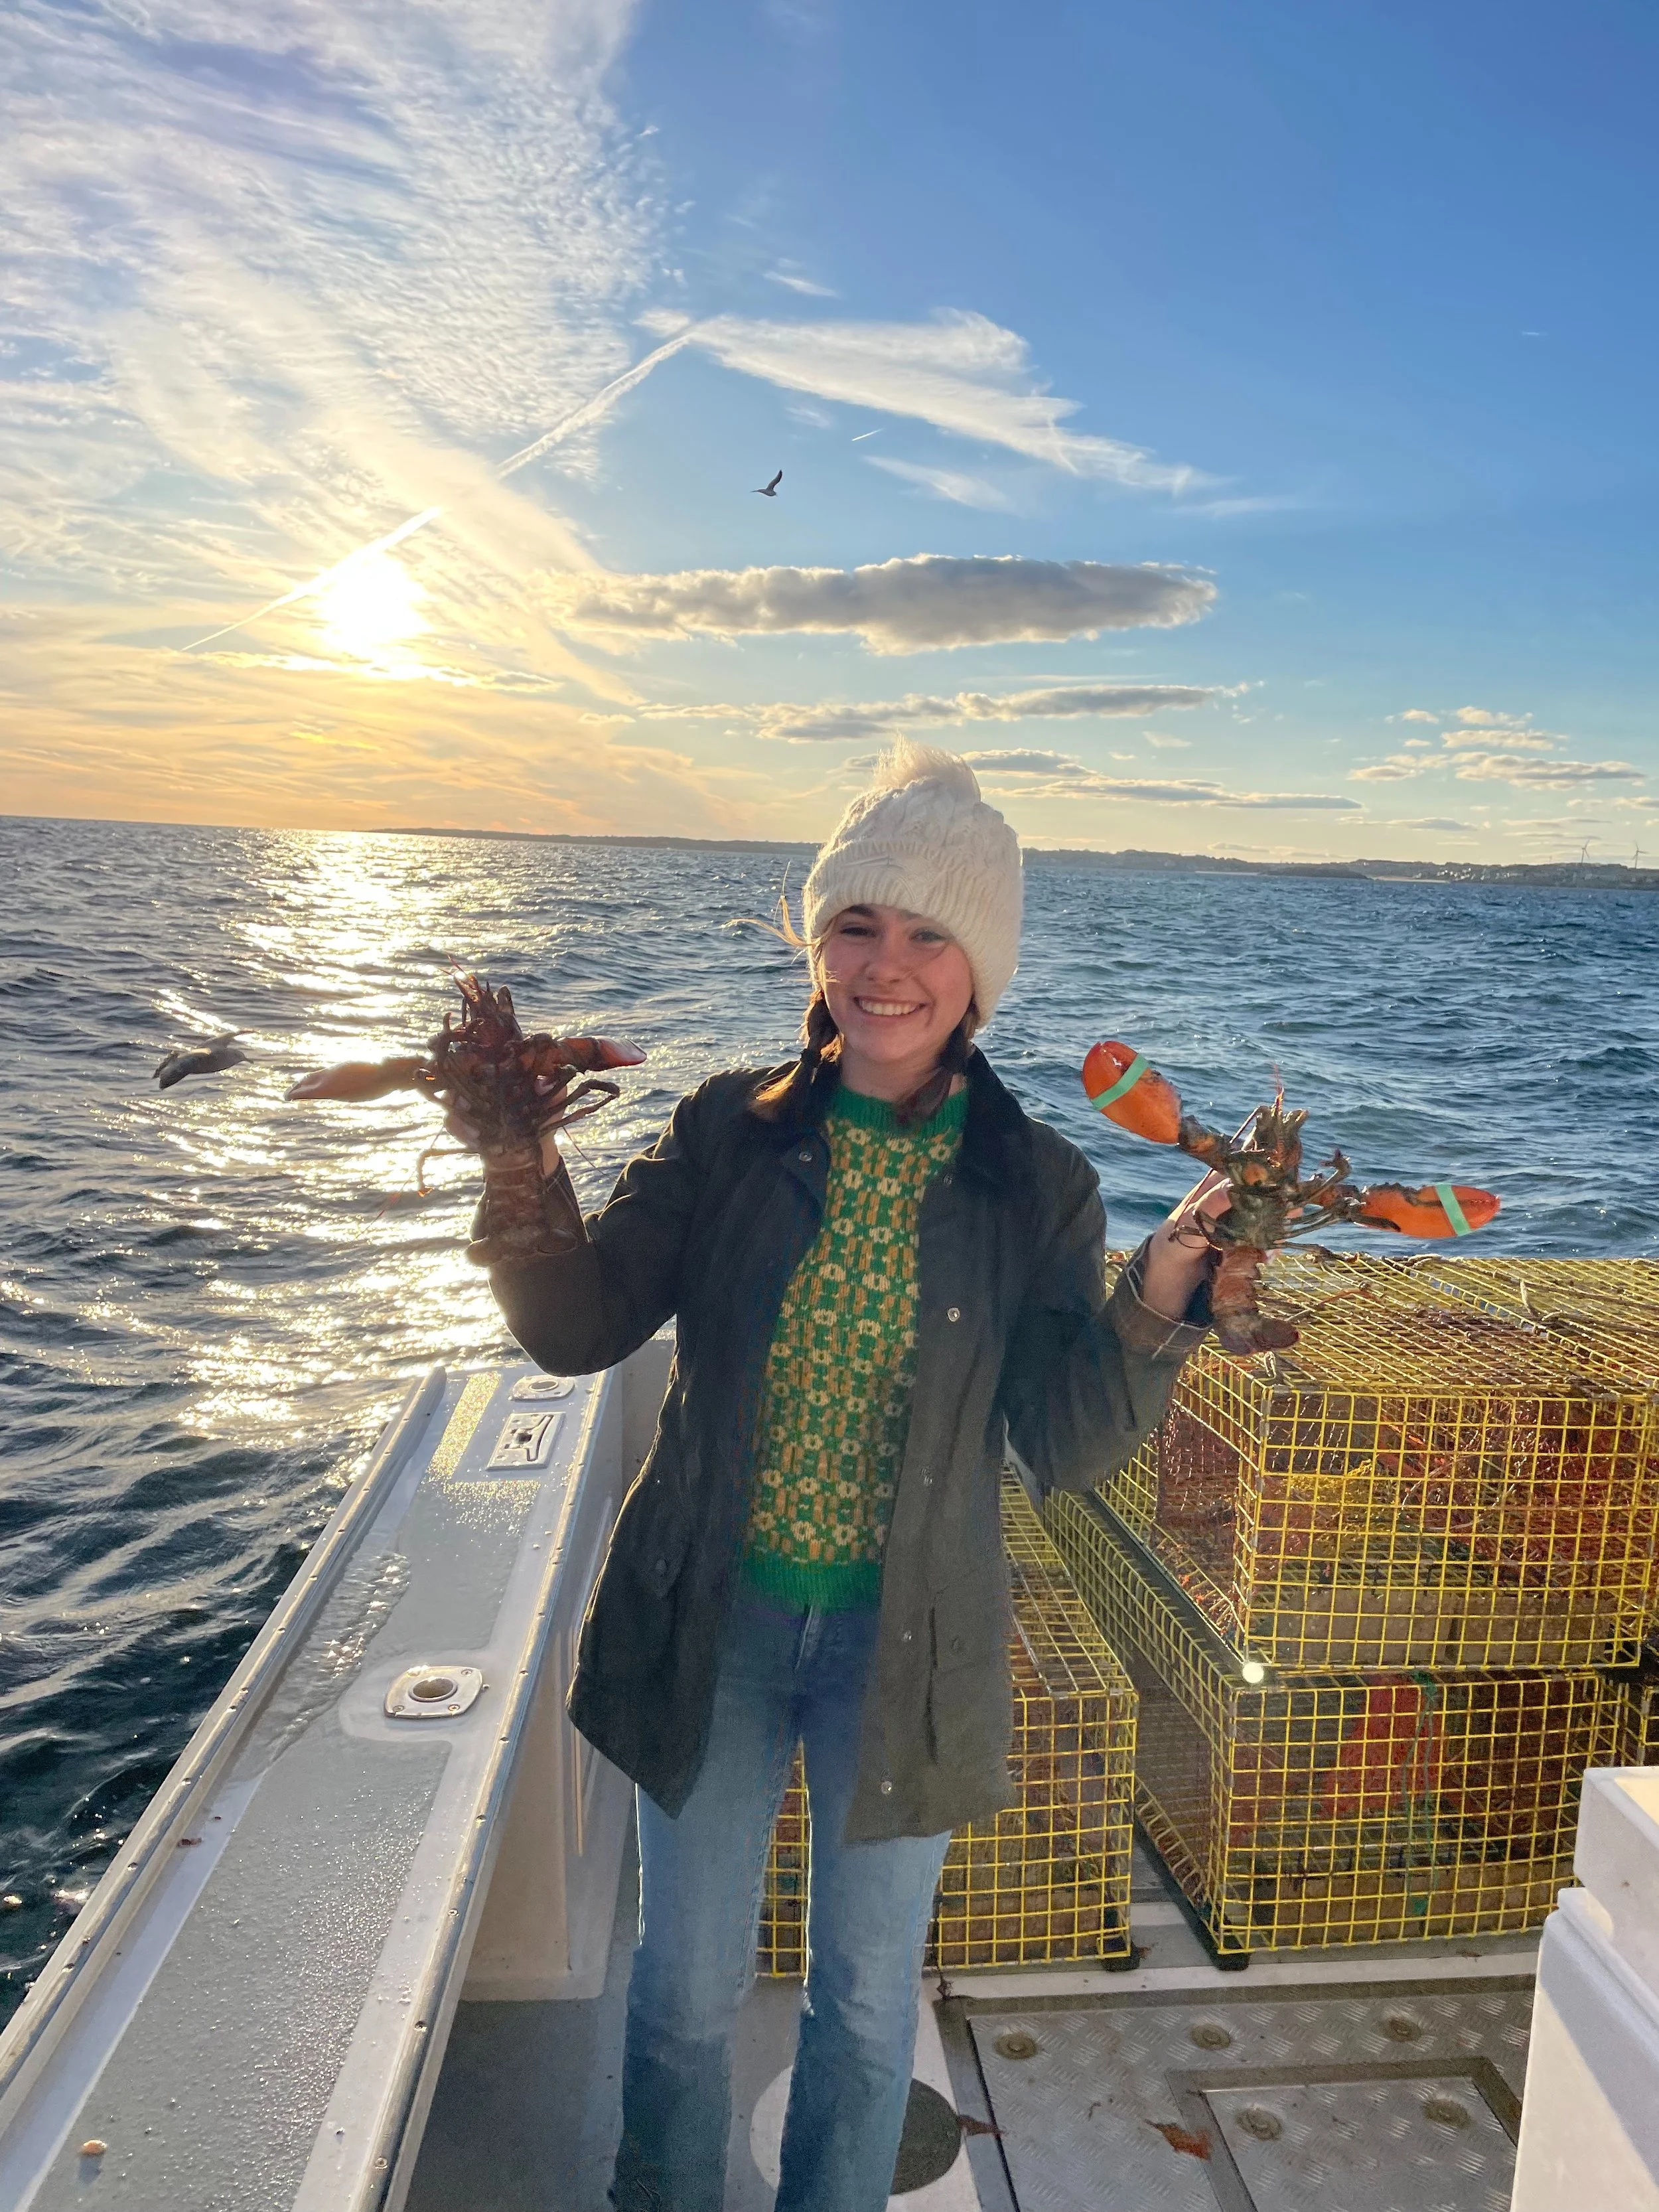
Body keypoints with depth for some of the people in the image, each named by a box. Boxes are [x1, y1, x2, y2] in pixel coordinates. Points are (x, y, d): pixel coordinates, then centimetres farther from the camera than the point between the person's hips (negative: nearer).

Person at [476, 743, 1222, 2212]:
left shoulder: (1036, 1185, -9)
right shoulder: (731, 1132, -8)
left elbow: (1070, 1451, -10)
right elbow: (578, 1331, -9)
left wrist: (1162, 1294, -26)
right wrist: (526, 1178, -25)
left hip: (905, 1641, 0)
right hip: (713, 1621, 1)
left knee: (870, 1995, 20)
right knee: (689, 1984, 20)